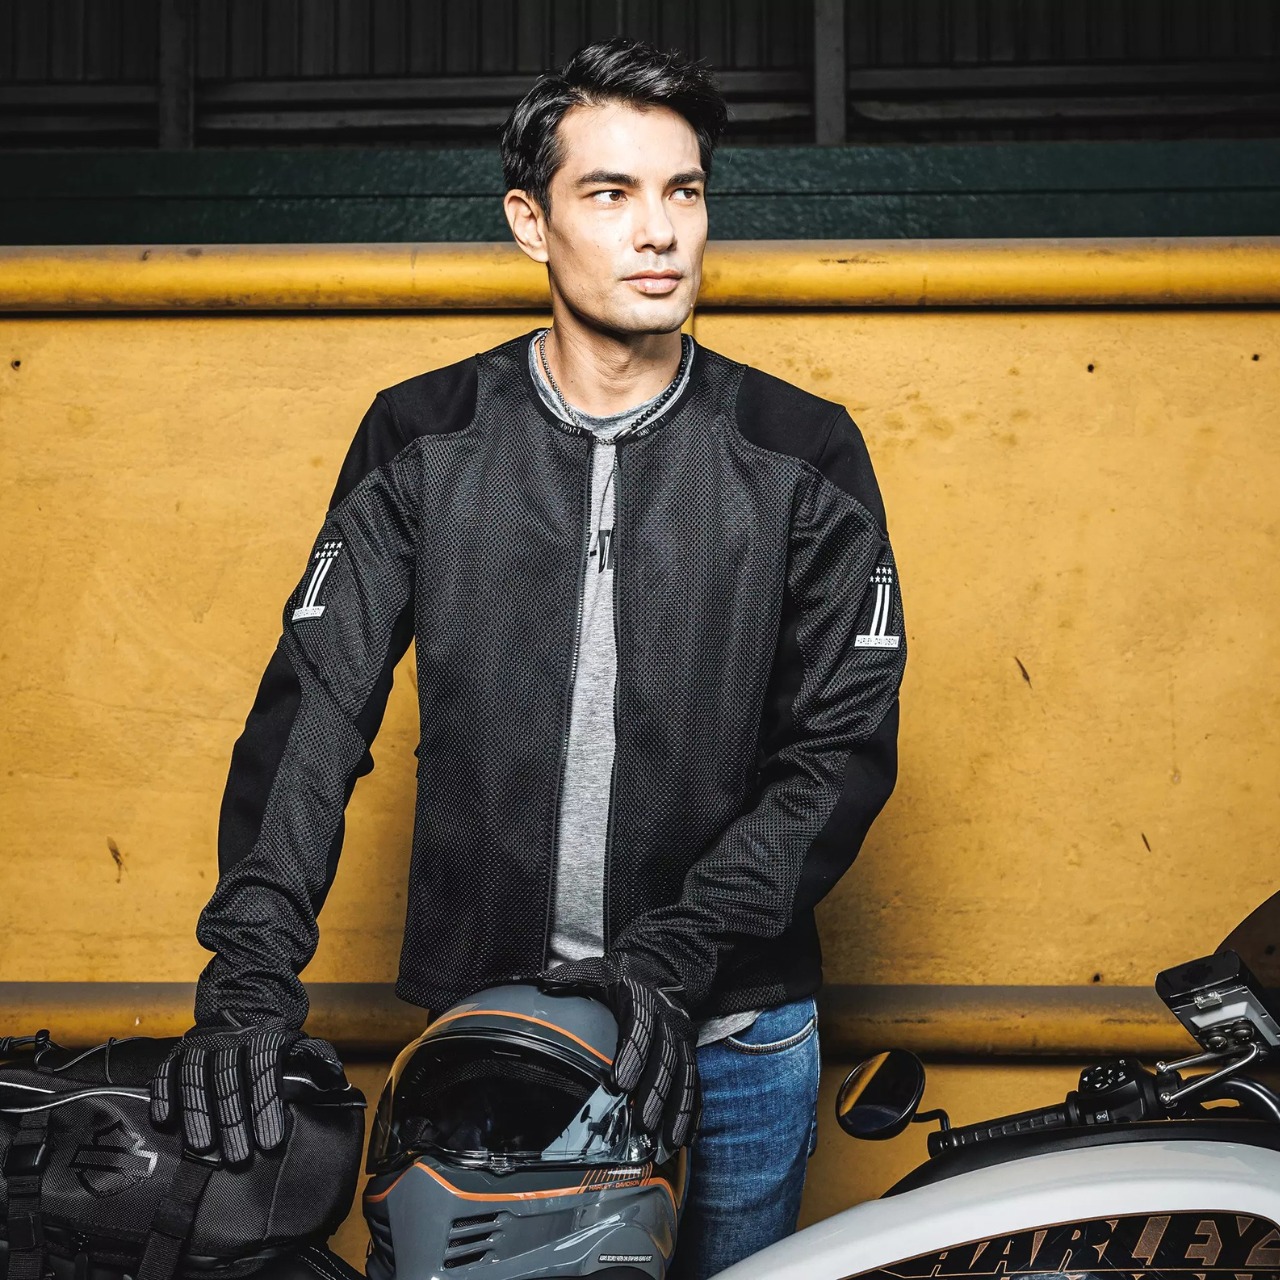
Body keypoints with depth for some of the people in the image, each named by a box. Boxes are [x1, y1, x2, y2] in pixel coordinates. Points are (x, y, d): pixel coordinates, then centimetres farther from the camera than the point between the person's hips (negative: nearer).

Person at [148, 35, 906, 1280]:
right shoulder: (422, 440, -1)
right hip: (480, 1015, 1)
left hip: (731, 1032, 0)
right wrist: (251, 967, -18)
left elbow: (845, 745, -4)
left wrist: (680, 953, -17)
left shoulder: (801, 455, -3)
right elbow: (314, 703, -5)